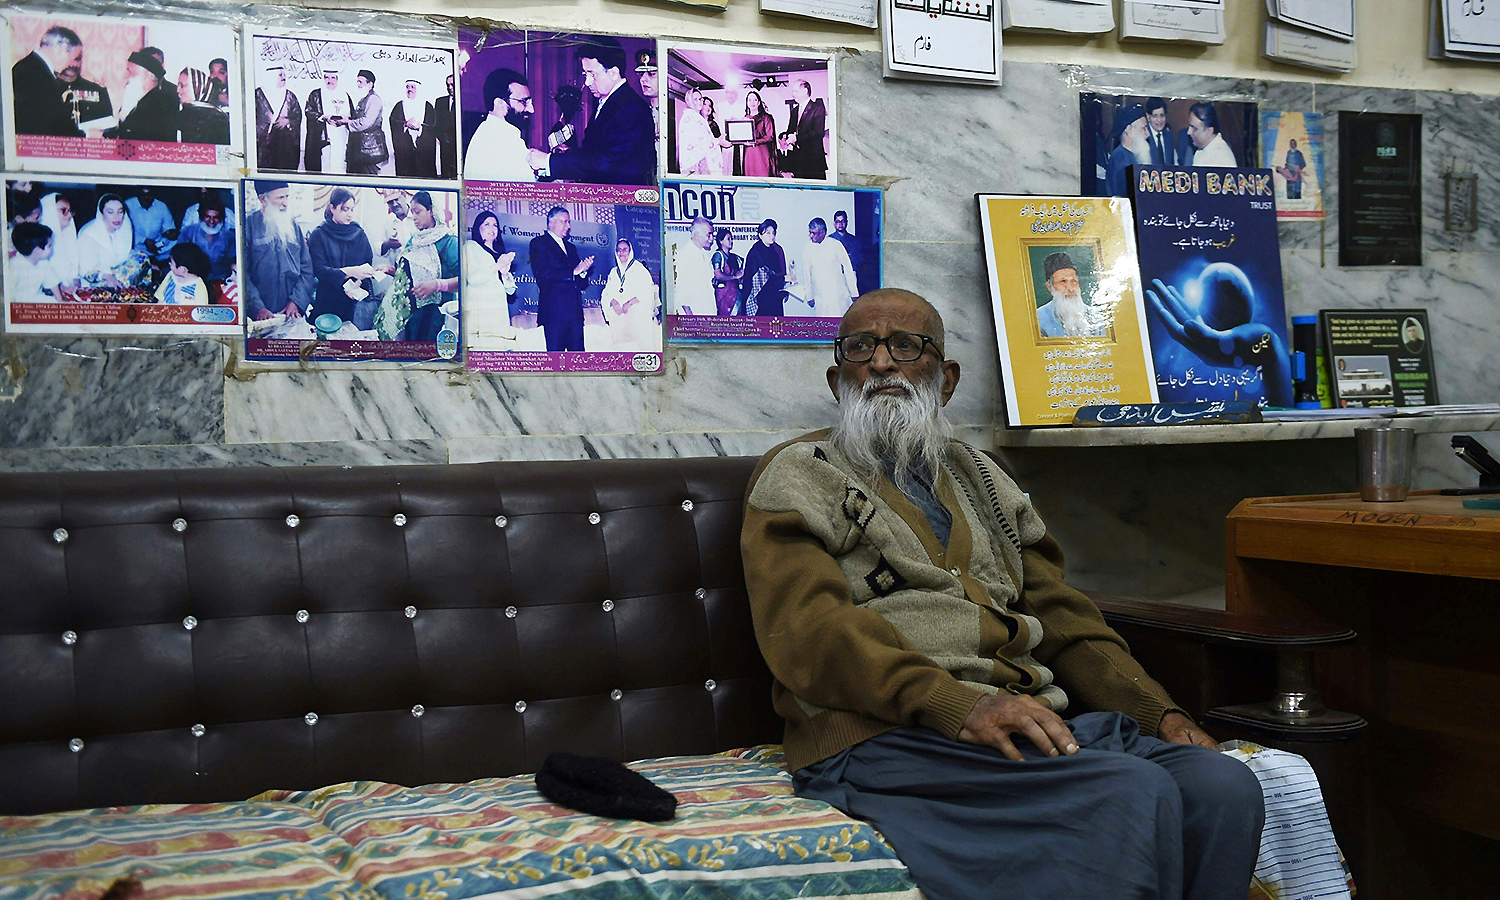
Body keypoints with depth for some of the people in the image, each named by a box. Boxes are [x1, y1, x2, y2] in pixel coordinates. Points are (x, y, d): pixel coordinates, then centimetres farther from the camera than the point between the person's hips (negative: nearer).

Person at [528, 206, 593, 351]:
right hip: (554, 310, -6)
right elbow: (541, 274, -12)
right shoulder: (539, 243, 4)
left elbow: (582, 284, 20)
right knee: (555, 352, -9)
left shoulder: (571, 247, 25)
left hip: (575, 310, 6)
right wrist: (573, 272, -11)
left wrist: (584, 270, -2)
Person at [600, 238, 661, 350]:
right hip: (619, 318, 4)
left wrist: (630, 303, -15)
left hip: (638, 316, -4)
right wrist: (613, 302, -10)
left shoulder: (639, 268, 7)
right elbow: (607, 293, 13)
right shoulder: (614, 272, 21)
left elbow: (646, 292, -3)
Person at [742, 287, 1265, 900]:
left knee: (1223, 787, -19)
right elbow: (805, 629, -8)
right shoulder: (799, 476, 9)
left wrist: (1161, 715, 5)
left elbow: (1063, 621, 23)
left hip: (1029, 722, 6)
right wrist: (959, 704, -21)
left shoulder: (980, 479, 28)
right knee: (1133, 797, -27)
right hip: (883, 736, -6)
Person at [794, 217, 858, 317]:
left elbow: (848, 269, 2)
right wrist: (809, 296, 10)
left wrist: (854, 293, 2)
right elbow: (806, 274, 12)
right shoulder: (807, 249, 5)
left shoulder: (835, 245, -2)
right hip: (820, 297, 1)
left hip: (839, 296, -1)